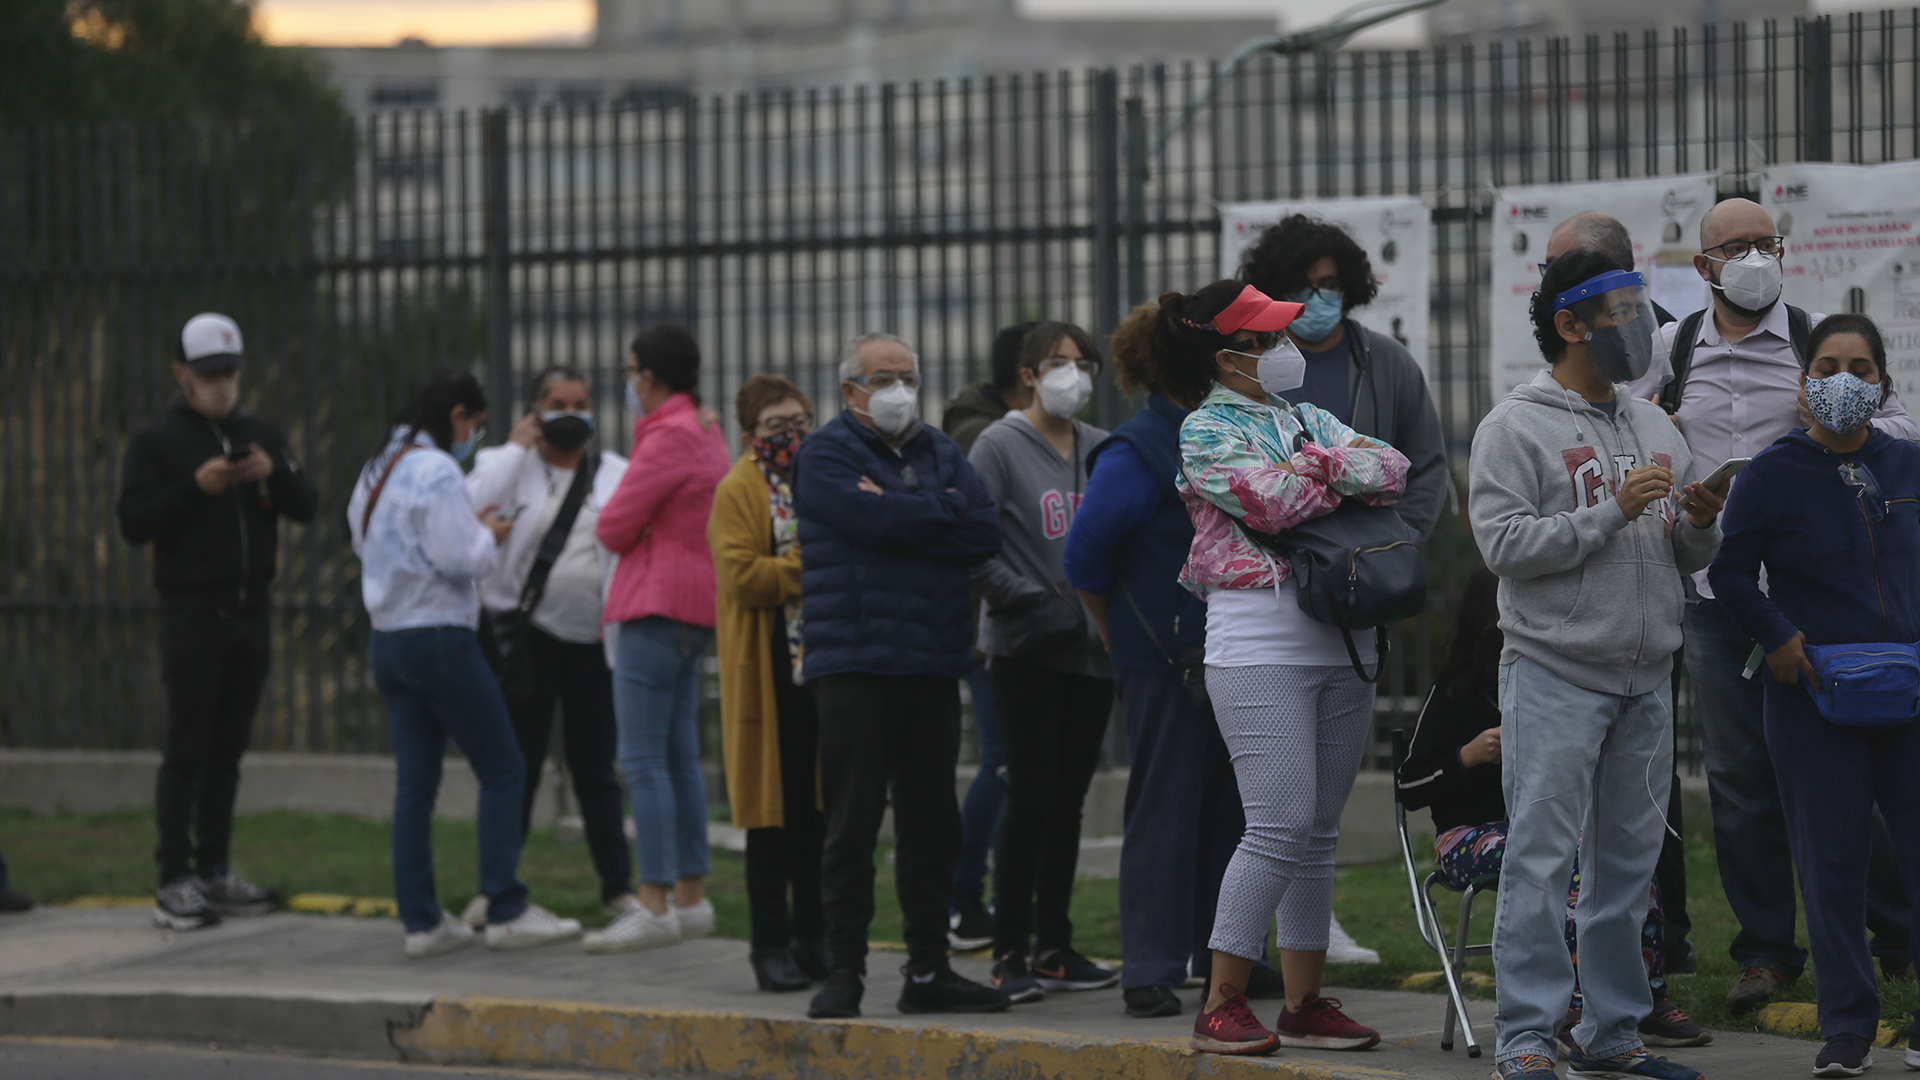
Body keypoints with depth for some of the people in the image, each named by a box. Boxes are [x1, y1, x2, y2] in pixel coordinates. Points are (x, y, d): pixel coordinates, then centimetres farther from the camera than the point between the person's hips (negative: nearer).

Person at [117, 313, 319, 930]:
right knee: (186, 750, -7)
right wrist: (196, 487, -20)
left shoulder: (261, 436, 13)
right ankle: (174, 882, -8)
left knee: (227, 751, 9)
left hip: (251, 615, 5)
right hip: (192, 617, -5)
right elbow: (134, 522, -9)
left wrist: (275, 473, -12)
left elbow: (307, 507, 7)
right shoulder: (156, 440, 0)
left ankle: (216, 873, 14)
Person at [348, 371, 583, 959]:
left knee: (414, 783, 8)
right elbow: (458, 561, -21)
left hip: (387, 640, 9)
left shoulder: (379, 471, 14)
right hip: (440, 638, -9)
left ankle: (420, 920, 7)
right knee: (503, 771, -1)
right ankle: (505, 910, -2)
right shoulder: (437, 473, -15)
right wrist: (488, 535, 0)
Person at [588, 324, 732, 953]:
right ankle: (691, 897, 15)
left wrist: (625, 528, 6)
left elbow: (614, 528, -14)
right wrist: (640, 530, 4)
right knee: (680, 757, 12)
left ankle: (655, 906, -12)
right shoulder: (706, 431, 16)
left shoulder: (669, 437, -15)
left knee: (644, 760, -10)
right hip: (696, 605, 10)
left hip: (658, 606, -10)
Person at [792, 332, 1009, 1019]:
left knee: (933, 826, 8)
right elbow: (879, 522, -17)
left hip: (934, 663, 6)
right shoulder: (826, 455, 0)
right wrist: (945, 512, -2)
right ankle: (844, 971, 0)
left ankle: (928, 971, 15)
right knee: (852, 825, -5)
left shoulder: (939, 452, 16)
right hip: (856, 665, -6)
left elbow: (986, 532, 1)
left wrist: (903, 517, -8)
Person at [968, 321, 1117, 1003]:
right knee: (1032, 799, -8)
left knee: (1068, 800, 9)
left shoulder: (1103, 451, 11)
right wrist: (1026, 602, -17)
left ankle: (1055, 947, 15)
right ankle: (1010, 952, -3)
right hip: (1027, 654, -5)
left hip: (1092, 649, 5)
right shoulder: (1000, 446, -4)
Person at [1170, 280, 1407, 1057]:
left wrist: (1320, 465, -12)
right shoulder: (1206, 431, -2)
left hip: (1343, 646, 7)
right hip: (1260, 648, -7)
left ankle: (1305, 1002, 13)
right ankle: (1222, 1005, -7)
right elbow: (1274, 502, -16)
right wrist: (1345, 473, -2)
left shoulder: (1310, 420, 18)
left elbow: (1394, 469, 4)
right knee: (1280, 827, -13)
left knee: (1318, 832, 8)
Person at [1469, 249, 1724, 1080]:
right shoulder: (1515, 429, -4)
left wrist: (1702, 525, -6)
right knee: (1540, 862, -8)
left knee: (1628, 862, 10)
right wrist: (1611, 512, -18)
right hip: (1555, 676, -6)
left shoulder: (1655, 429, 15)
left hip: (1645, 682, 6)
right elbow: (1503, 542, -15)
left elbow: (1687, 557, 17)